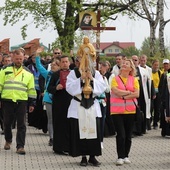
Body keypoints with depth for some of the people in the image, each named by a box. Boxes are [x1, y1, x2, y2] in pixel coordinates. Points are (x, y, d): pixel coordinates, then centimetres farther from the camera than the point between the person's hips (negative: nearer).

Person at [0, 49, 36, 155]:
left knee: (21, 125, -4)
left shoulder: (28, 72, 9)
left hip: (22, 101, 0)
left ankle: (20, 146, -1)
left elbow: (31, 89, 11)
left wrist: (32, 103, 8)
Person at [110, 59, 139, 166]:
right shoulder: (115, 79, 3)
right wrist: (129, 92, -6)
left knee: (128, 135, 7)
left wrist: (123, 96, -11)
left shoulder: (134, 80, 7)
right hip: (117, 110, -2)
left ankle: (126, 156, 18)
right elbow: (116, 91, -13)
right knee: (121, 135, -7)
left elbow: (137, 94, -4)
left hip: (130, 110, 2)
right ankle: (120, 157, -1)